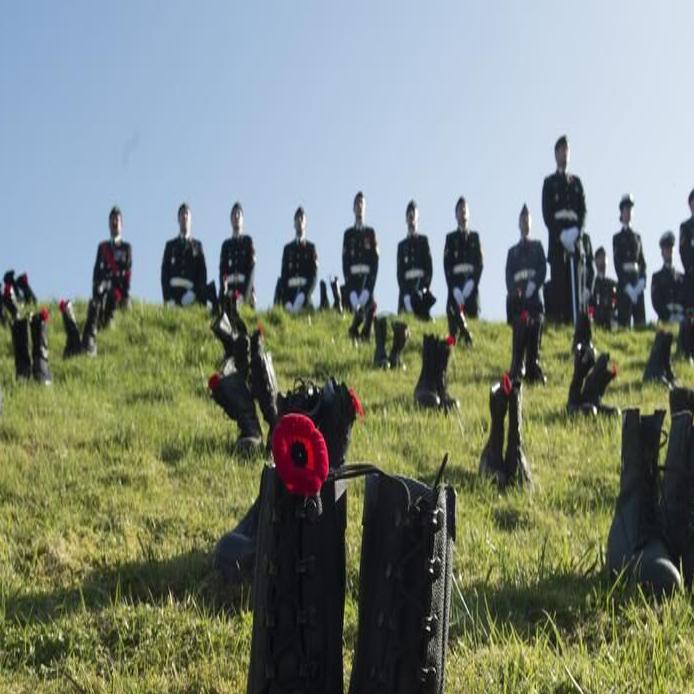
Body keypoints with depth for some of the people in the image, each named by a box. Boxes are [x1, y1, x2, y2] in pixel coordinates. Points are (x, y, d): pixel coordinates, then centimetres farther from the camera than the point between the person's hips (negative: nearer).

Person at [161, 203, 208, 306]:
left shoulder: (197, 245, 16)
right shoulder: (170, 245, 17)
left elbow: (202, 272, 7)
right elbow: (164, 271, 9)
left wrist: (199, 293, -8)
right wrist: (166, 297, -4)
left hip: (192, 293, 0)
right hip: (174, 292, 0)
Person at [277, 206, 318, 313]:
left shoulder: (311, 247, 10)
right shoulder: (288, 248, 16)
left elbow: (314, 273, 0)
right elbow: (283, 274, 10)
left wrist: (306, 293, -16)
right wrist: (284, 300, -4)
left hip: (305, 291, -2)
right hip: (290, 291, 2)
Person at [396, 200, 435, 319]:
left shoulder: (423, 240, 12)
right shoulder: (402, 245, 19)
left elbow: (429, 265, 4)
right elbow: (400, 271, 11)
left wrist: (425, 286, -10)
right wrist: (403, 289, -5)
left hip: (421, 283, -2)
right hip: (406, 286, 2)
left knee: (422, 314, -17)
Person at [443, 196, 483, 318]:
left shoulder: (475, 236, 14)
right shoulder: (450, 238, 10)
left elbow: (480, 263, 5)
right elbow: (447, 265, 1)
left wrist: (473, 282, -11)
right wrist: (454, 288, -12)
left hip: (472, 286, 2)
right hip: (455, 287, -1)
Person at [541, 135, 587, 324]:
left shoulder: (576, 181, 20)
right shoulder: (549, 182, 10)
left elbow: (583, 210, 12)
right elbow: (546, 213, 0)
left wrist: (576, 231, -6)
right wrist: (560, 235, -12)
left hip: (574, 238, 3)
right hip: (557, 239, -3)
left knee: (576, 281, -2)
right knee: (558, 280, -9)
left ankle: (576, 320, -3)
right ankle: (557, 320, -10)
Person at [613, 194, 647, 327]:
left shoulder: (637, 236, 18)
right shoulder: (617, 237, 4)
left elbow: (642, 261, 13)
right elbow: (617, 263, -4)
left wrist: (642, 280, -4)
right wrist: (627, 285, -14)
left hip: (637, 279, 4)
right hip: (624, 280, -4)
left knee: (640, 317, 0)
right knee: (624, 318, -7)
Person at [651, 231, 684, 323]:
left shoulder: (681, 277, 20)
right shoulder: (657, 276, 13)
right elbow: (656, 301, 2)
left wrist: (682, 315, -5)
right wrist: (668, 316, -10)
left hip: (681, 318, 2)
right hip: (665, 319, -2)